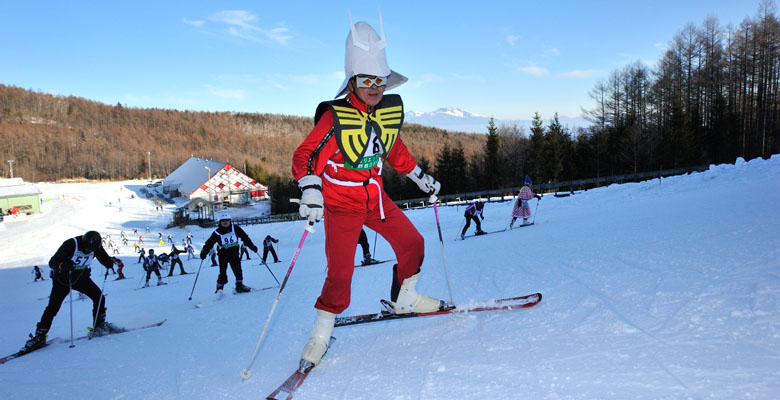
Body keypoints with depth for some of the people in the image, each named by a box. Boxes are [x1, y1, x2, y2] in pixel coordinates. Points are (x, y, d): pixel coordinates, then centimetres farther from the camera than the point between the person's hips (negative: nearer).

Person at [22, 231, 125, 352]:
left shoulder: (96, 247, -16)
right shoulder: (71, 244, -30)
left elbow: (105, 259, -7)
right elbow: (52, 262, -32)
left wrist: (112, 262, -31)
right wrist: (62, 265, -54)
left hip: (81, 277, 3)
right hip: (63, 279, -3)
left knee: (99, 297, -10)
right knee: (53, 307, -7)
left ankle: (99, 326, 7)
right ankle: (39, 336, 7)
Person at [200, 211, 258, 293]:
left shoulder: (235, 228, -3)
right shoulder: (217, 232, -7)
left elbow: (245, 237, 5)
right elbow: (209, 243, -4)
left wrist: (252, 246, 4)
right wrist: (204, 252, -17)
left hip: (234, 253, 2)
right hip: (223, 255, -2)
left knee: (238, 270, -2)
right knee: (223, 272, -6)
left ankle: (239, 285, 9)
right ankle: (219, 288, 5)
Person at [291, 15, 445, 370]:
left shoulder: (392, 109, 0)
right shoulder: (335, 117, -19)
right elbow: (306, 155, -21)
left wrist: (420, 177, 20)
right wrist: (310, 190, -38)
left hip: (375, 197, 6)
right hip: (341, 203, -6)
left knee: (412, 244, 11)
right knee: (340, 272, -10)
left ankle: (404, 299, 34)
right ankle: (320, 335, 11)